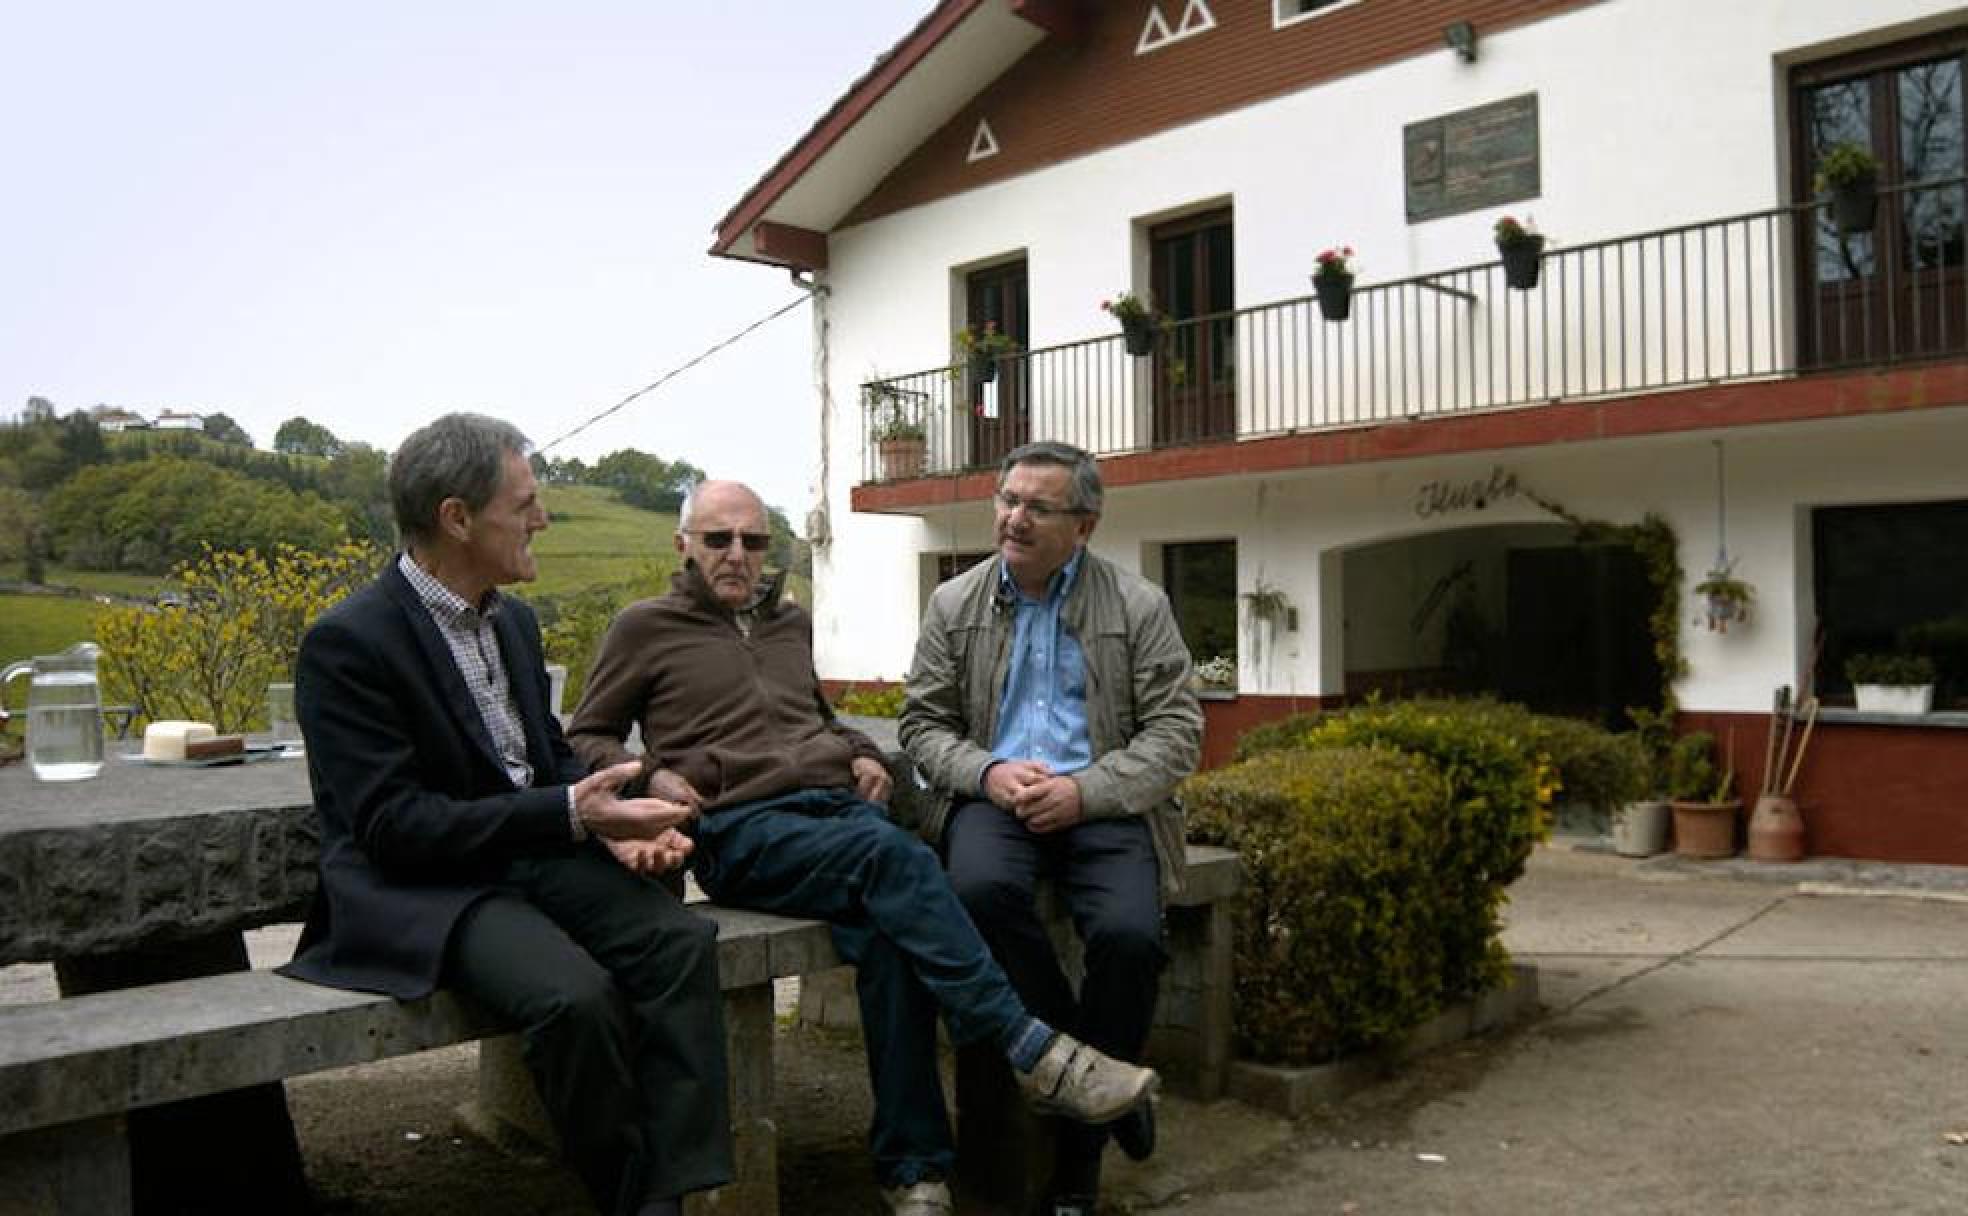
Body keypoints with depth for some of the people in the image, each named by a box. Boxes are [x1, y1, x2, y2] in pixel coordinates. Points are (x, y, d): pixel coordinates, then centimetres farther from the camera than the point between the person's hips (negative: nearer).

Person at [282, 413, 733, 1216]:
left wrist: (610, 822, -5)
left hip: (538, 852, 7)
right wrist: (571, 814, -24)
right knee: (577, 994, -31)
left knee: (682, 941, -19)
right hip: (422, 888, -6)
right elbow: (392, 824, -19)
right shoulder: (348, 643, -14)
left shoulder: (513, 621, 9)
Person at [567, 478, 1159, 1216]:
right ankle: (1033, 1051, -34)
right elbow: (585, 738, 15)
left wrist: (860, 753, 17)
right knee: (890, 852, -35)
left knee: (888, 931, -30)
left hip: (839, 808, 4)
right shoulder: (645, 628, 12)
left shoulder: (792, 624, 25)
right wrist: (649, 775, -4)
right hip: (741, 829, -4)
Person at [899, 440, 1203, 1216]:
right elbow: (923, 723, 9)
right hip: (992, 796, 1)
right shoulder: (954, 603, 10)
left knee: (1129, 934, -29)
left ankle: (1080, 1145, -4)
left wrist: (1085, 791, -16)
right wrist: (987, 773, -12)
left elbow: (1177, 732, -1)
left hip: (1103, 804, -1)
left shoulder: (1139, 606, 4)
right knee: (981, 889, -34)